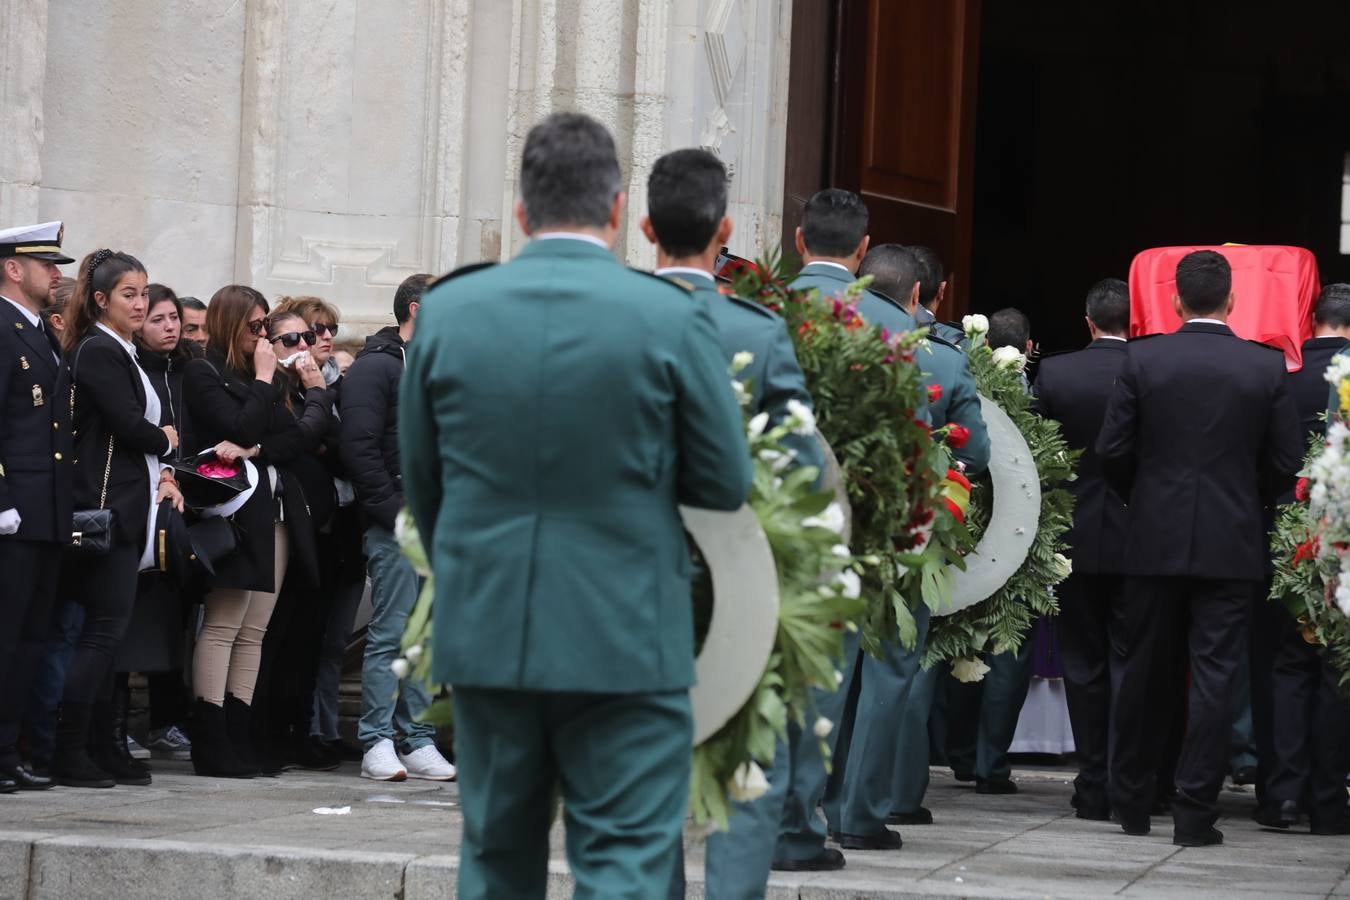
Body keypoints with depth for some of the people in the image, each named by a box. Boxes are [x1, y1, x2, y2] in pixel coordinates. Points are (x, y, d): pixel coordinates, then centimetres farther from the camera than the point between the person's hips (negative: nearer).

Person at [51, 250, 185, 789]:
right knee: (105, 627, -10)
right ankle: (70, 754, -9)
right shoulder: (99, 351, -11)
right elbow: (130, 425, -19)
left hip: (126, 507, 9)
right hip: (107, 506, -9)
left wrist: (161, 474, 2)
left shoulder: (121, 354, 18)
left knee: (105, 629, 9)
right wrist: (166, 442, 1)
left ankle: (104, 748, 12)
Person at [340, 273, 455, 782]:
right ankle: (377, 743, -2)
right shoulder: (376, 367, -5)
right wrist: (396, 511, -17)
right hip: (397, 526, -8)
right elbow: (359, 447, -13)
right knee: (390, 634, -6)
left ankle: (417, 740, 11)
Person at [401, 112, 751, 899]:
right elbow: (728, 483, -3)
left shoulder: (447, 311, -1)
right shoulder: (672, 320, -10)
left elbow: (421, 477, 9)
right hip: (623, 636, -3)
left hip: (483, 630, 3)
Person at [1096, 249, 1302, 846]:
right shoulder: (1267, 367, -4)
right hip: (1231, 544, -1)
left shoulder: (1143, 360, -4)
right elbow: (1285, 461, -1)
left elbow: (1112, 450, -3)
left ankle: (1131, 803, 21)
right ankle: (1194, 813, -1)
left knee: (1142, 673, 12)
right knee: (1213, 675, 1)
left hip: (1155, 540, 1)